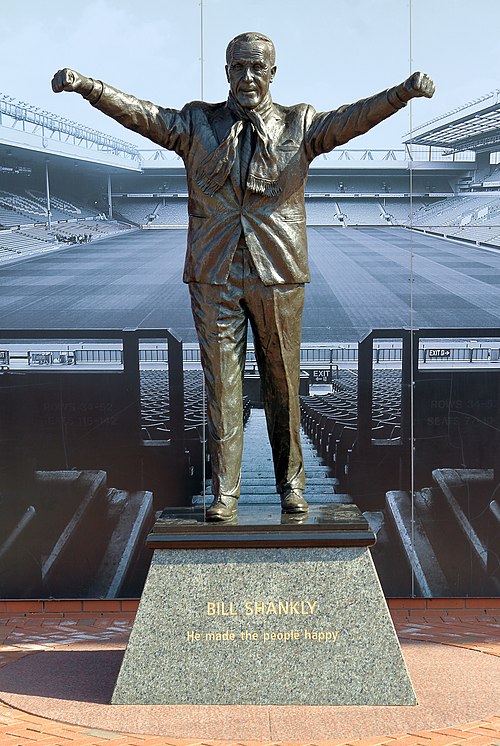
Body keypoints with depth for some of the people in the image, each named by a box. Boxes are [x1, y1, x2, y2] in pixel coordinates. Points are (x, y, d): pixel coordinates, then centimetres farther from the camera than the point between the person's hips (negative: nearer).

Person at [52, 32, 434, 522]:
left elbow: (352, 118, -8)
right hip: (213, 276, 0)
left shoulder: (299, 125, 7)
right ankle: (224, 491, 11)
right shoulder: (196, 125, 8)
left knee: (282, 382, 9)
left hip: (278, 274, 0)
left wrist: (403, 92, -26)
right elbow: (138, 112, -3)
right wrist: (85, 85, -19)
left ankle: (291, 481, 25)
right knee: (221, 382, 3)